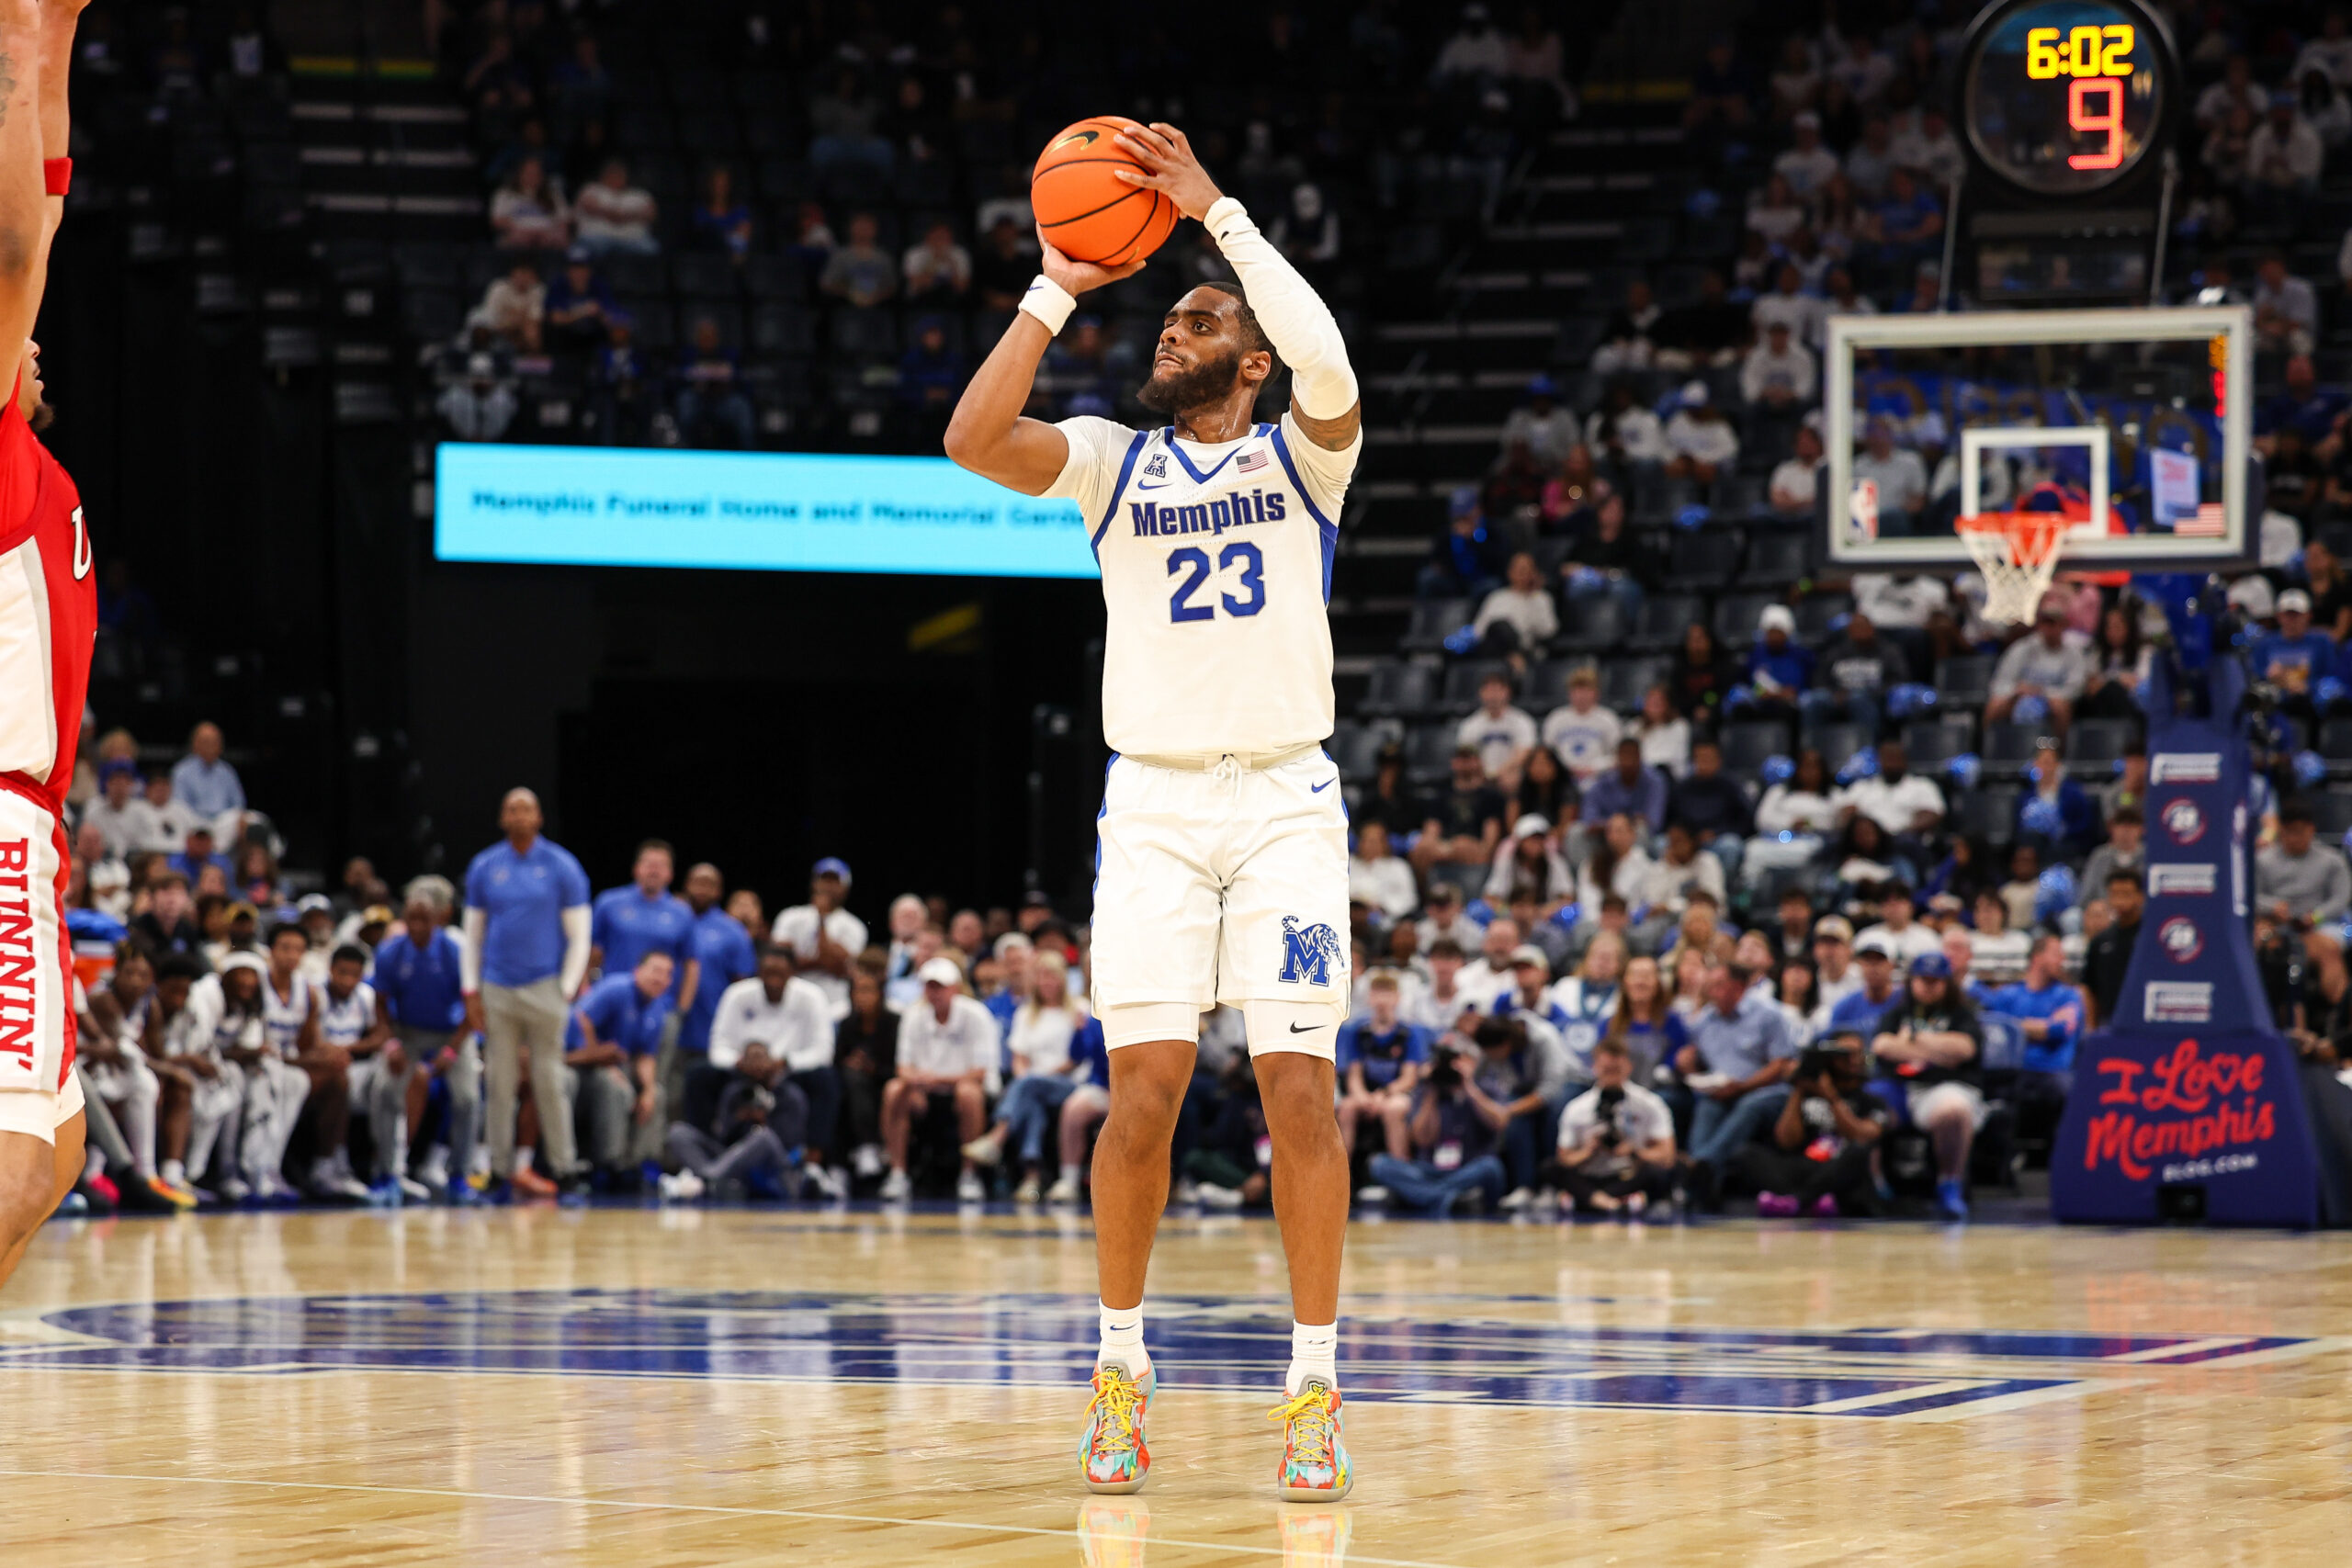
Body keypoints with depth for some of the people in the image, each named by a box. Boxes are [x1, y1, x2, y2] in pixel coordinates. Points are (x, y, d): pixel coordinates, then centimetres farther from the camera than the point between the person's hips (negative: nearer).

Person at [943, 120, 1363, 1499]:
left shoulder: (1302, 457, 3)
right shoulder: (1115, 463, 8)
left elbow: (1331, 370, -21)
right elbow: (973, 438, -10)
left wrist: (1219, 214, -17)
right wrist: (1057, 293, -7)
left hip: (1286, 799, -1)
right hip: (1154, 803, 1)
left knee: (1302, 1088, -8)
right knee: (1146, 1090, -7)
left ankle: (1315, 1386, -1)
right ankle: (1122, 1364, 9)